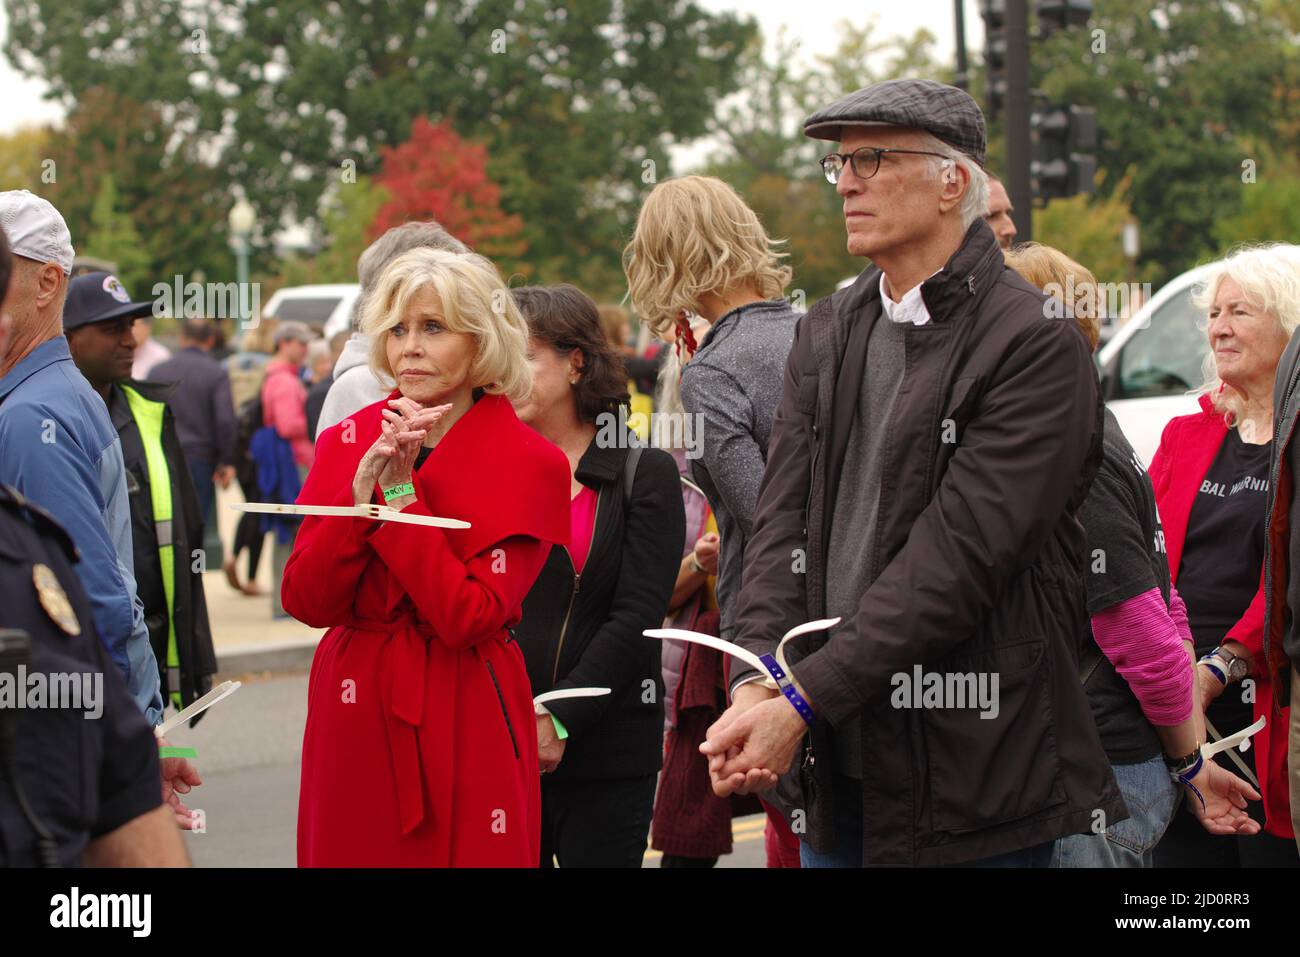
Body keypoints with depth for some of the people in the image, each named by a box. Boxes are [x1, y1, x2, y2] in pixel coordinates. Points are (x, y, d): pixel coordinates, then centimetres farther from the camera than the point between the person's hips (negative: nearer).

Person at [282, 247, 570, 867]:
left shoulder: (530, 465, -5)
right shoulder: (347, 442, 5)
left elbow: (470, 618, -16)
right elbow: (305, 602, -3)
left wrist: (400, 492, -15)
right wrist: (363, 488, -15)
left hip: (466, 722, -3)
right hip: (354, 716, 3)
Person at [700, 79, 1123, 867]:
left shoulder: (1038, 345, -10)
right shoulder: (827, 333, 12)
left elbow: (957, 557, -17)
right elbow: (782, 521, 4)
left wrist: (804, 700, -20)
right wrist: (755, 686, -13)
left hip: (974, 778, -6)